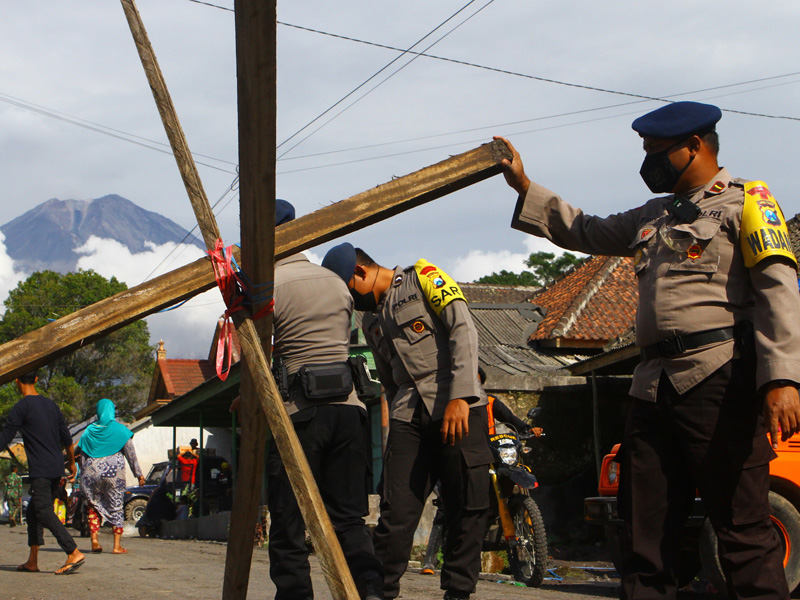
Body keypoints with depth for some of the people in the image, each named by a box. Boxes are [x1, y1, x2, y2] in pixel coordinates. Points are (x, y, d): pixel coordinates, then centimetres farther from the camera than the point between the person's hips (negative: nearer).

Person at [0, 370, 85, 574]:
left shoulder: (21, 408, -8)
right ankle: (32, 561, 15)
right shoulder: (51, 405, 14)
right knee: (33, 511, 15)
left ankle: (74, 553, -22)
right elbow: (67, 438, 18)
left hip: (40, 471, -8)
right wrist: (71, 462, 30)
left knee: (44, 511, -11)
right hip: (56, 469, 8)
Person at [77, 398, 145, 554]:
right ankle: (117, 545, -1)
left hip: (91, 471, 2)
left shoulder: (89, 431, 9)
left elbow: (83, 456, 9)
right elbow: (130, 454, -1)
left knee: (94, 506, 14)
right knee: (116, 507, 3)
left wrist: (83, 477, 15)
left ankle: (94, 540, 0)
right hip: (114, 471, -2)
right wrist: (138, 474, 3)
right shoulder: (119, 429, 1)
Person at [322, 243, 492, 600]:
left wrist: (459, 397, -18)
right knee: (396, 512, -6)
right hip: (409, 413, 5)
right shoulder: (372, 320, 23)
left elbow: (463, 330, -9)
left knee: (467, 509, -4)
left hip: (459, 408, -5)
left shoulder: (423, 277, 3)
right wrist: (401, 419, 16)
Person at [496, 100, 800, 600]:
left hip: (719, 382, -8)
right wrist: (523, 185, 32)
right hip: (655, 386, 8)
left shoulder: (744, 202, 1)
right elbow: (586, 231, 38)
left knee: (743, 529, -9)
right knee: (646, 534, 6)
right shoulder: (654, 217, 26)